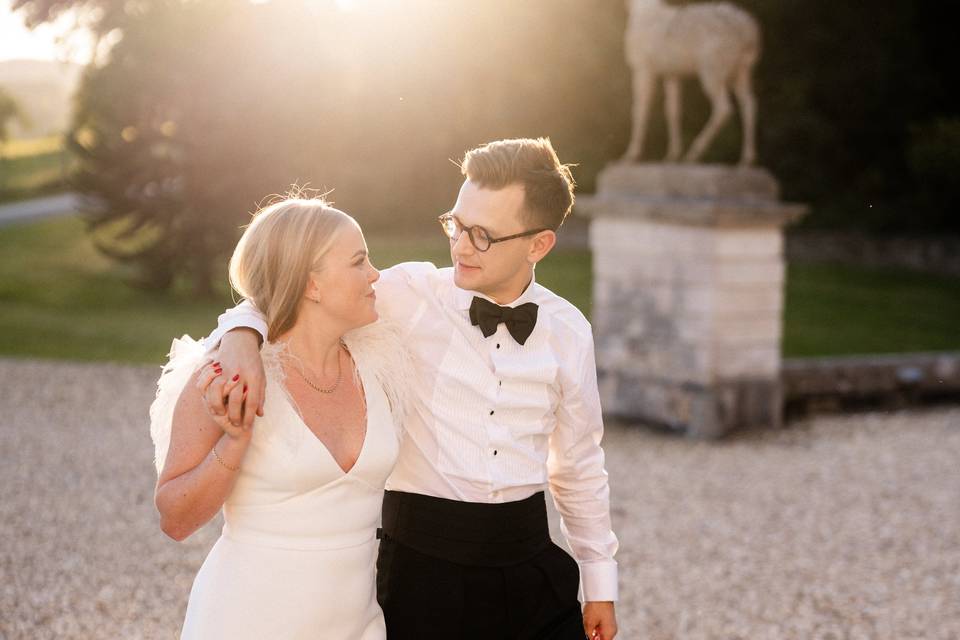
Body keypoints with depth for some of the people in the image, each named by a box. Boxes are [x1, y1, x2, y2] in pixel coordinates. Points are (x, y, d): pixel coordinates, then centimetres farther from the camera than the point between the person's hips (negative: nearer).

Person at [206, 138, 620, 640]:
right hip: (425, 560, -3)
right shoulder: (409, 296, -7)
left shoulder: (568, 332, 3)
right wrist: (241, 336, -30)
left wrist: (600, 584, 17)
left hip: (528, 557, 3)